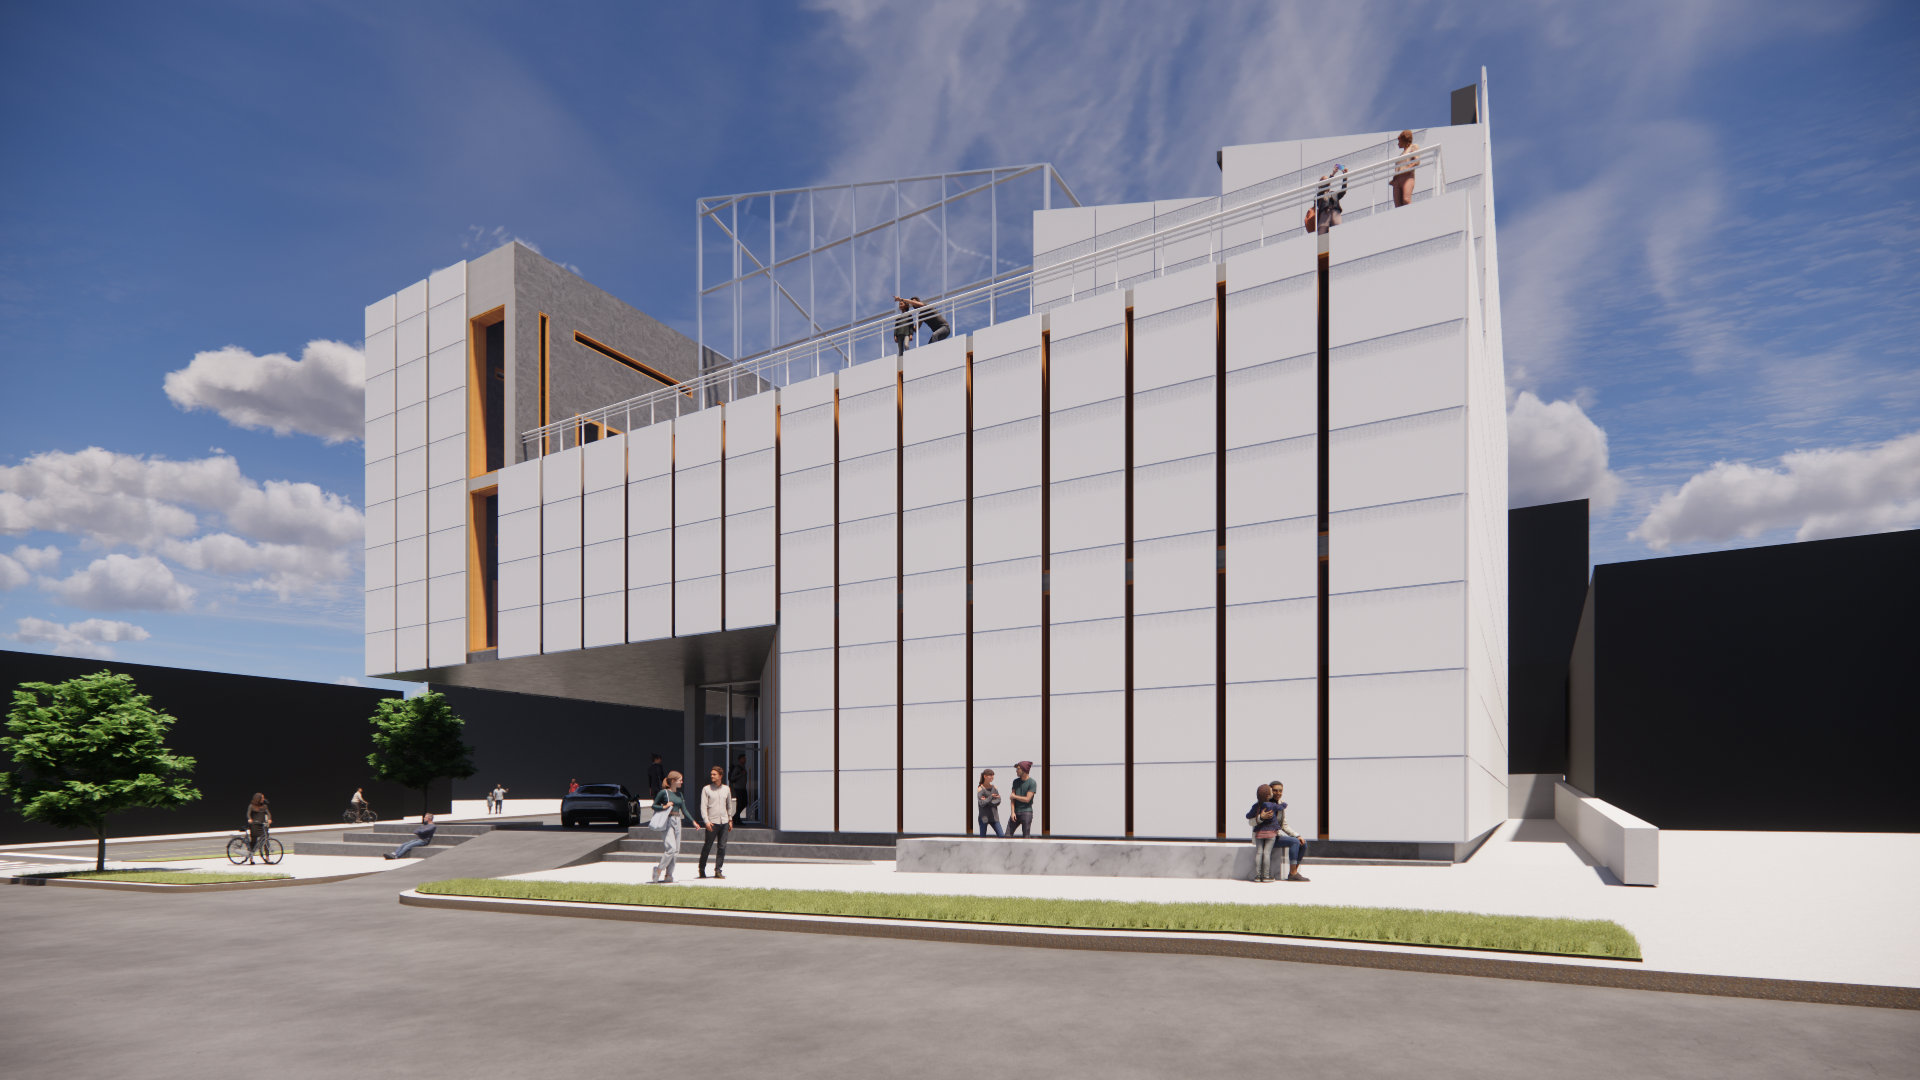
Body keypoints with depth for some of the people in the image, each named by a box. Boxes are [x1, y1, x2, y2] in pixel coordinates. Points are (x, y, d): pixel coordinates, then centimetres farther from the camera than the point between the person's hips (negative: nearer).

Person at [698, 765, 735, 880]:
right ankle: (702, 869, 16)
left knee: (722, 848, 0)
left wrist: (730, 820, 18)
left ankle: (718, 870, 5)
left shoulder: (726, 789, 11)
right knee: (707, 847, 1)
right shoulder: (706, 789, 1)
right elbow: (703, 806, -4)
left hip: (724, 822, 3)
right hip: (712, 823, -3)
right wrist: (706, 821, -15)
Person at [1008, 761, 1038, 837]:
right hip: (1016, 812, 6)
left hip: (1026, 812, -5)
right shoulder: (1016, 781, 12)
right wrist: (1012, 812, -4)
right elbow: (1013, 798, 7)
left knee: (1026, 837, -5)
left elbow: (1027, 799, -12)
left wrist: (1014, 796, 0)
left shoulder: (1032, 783, -6)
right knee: (1007, 835, 1)